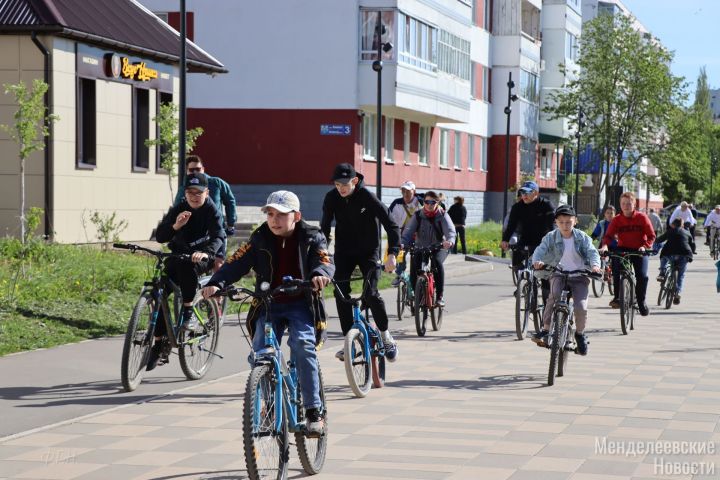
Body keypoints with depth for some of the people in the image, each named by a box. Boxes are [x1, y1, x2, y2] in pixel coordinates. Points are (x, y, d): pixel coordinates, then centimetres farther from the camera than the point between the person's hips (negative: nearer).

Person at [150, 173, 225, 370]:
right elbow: (160, 236, -8)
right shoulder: (178, 210, 1)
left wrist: (206, 252, -45)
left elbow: (218, 235, -24)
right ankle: (159, 346, -5)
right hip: (178, 255, 4)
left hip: (201, 257, -4)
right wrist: (175, 226, -29)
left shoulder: (211, 211, -7)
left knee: (187, 265, -38)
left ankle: (188, 311, -23)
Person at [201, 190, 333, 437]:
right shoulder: (260, 239, 2)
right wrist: (216, 283, -28)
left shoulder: (312, 238, -3)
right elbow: (236, 263, -9)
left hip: (301, 305, -2)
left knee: (303, 345, -28)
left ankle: (314, 410, -22)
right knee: (260, 354, -16)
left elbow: (325, 261, -20)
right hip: (269, 306, 3)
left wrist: (320, 274, -46)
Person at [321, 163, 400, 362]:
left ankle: (386, 336, 3)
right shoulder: (331, 198, -9)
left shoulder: (367, 197, -20)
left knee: (371, 293, -17)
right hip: (344, 252, 3)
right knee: (341, 293, -12)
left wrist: (392, 254, -29)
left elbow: (391, 226, -19)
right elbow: (325, 227, 0)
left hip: (368, 251, -3)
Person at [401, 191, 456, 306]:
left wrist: (450, 241, -46)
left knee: (437, 262, -32)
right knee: (414, 261, -28)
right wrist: (403, 243, -35)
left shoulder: (442, 216, -7)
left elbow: (450, 230, -22)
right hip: (420, 248, 1)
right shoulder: (418, 216, -3)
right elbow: (409, 231, -14)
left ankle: (440, 296, -26)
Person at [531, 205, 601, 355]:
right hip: (558, 275, 0)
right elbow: (540, 250, -15)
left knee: (581, 307, -16)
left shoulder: (582, 237, -1)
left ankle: (580, 333, 13)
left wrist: (595, 264, -33)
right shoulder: (551, 237, -3)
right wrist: (537, 261, -38)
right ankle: (546, 329, -28)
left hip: (579, 276, 0)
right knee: (554, 295, -32)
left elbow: (592, 252, -11)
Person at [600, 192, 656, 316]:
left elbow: (651, 236, -7)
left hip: (639, 250, -1)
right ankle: (617, 297, -12)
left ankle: (641, 301, 7)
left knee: (642, 275, -16)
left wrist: (645, 246, -25)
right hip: (623, 249, 1)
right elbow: (608, 235, -11)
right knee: (616, 267, -27)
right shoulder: (617, 220, -2)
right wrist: (605, 245, -32)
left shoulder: (642, 217, -6)